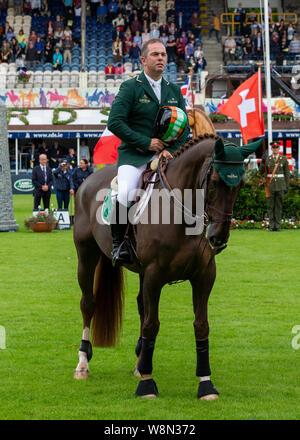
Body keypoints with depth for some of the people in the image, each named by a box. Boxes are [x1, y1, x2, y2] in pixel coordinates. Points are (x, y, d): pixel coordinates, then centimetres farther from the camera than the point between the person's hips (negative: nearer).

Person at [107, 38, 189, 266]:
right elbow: (115, 122, -9)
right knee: (125, 193, -32)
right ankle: (118, 242, -11)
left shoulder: (174, 91, 16)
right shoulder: (130, 87, 0)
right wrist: (146, 143, -12)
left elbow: (185, 128, 15)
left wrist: (171, 149, -5)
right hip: (134, 156, -4)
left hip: (166, 155, 4)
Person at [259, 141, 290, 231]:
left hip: (280, 186, 0)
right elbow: (261, 172, 1)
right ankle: (271, 226, 5)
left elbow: (287, 174, 5)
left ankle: (278, 226, 6)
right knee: (270, 206, 1)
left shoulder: (284, 159, 3)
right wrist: (263, 161, -14)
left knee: (279, 206, 2)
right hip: (270, 186, 1)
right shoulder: (267, 159, 4)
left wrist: (287, 187, 0)